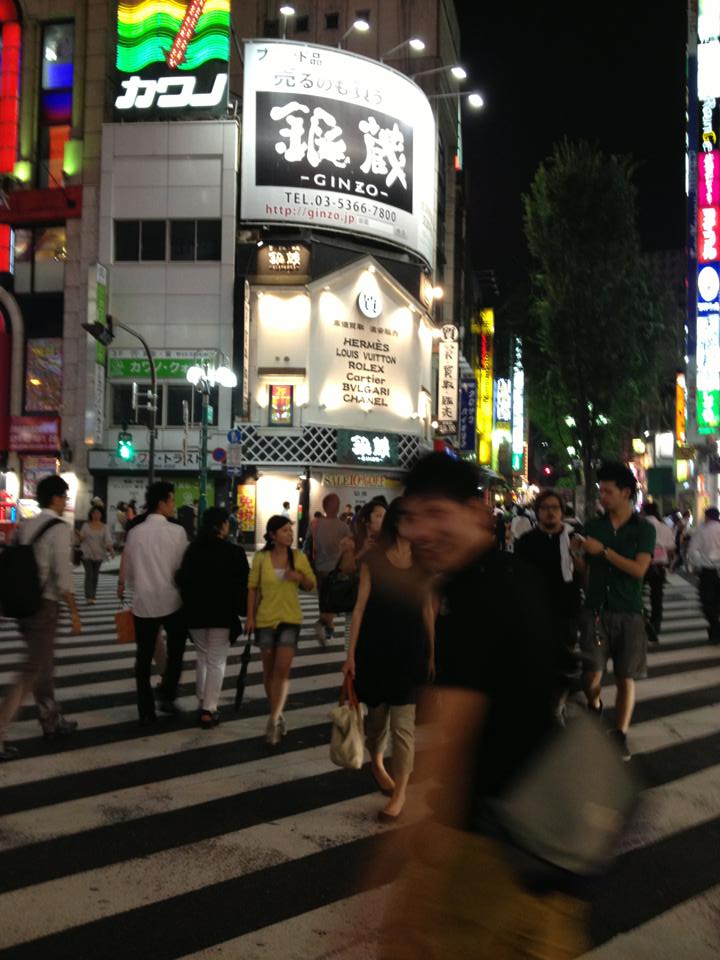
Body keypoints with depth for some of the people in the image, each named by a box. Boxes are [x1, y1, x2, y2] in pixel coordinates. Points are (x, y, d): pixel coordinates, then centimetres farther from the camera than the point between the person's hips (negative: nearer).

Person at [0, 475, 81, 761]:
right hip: (45, 605, -8)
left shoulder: (25, 526, 9)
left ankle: (52, 722, 33)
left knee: (43, 664, 19)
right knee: (32, 670, -1)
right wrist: (74, 611, -11)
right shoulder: (60, 528, -13)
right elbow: (62, 574, -18)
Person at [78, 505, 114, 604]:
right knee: (89, 575, -12)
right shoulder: (86, 525, 1)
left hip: (99, 554, 2)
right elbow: (81, 539, 6)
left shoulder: (105, 527, 1)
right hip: (87, 554, -2)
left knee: (95, 576, 10)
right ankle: (89, 597, -14)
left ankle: (93, 596, 20)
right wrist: (80, 537, -18)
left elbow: (108, 540, -11)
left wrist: (111, 550, -28)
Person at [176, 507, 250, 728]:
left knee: (202, 658, 20)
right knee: (216, 662, 3)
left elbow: (182, 579, 3)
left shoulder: (193, 549, 0)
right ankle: (209, 709, 0)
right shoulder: (234, 552, -11)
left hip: (195, 613, 4)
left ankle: (202, 703, 26)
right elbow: (243, 585, -10)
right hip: (222, 614, -4)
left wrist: (190, 604, 13)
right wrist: (245, 610, -1)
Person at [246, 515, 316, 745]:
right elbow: (252, 587, 0)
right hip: (265, 619, 0)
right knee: (269, 670, 11)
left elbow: (312, 585, 5)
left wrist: (300, 577, -16)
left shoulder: (299, 557, -2)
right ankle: (277, 715, 29)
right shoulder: (261, 558, -5)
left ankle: (273, 720, 0)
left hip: (290, 619, 0)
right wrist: (250, 616, -3)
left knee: (282, 670, -10)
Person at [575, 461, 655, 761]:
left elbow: (639, 570, -13)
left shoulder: (644, 529, 0)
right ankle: (594, 706, 27)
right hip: (595, 610, 1)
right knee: (591, 673, -4)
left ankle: (620, 736, 16)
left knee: (626, 677, 4)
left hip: (628, 613, -1)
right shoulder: (593, 525, 7)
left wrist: (603, 550, -16)